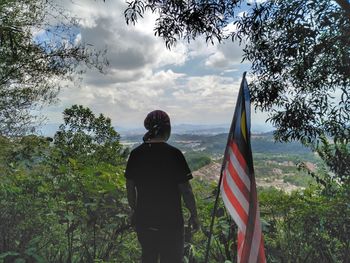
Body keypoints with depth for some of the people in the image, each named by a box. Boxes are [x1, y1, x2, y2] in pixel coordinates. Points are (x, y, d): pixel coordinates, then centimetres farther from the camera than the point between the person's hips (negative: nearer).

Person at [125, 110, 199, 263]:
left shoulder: (135, 154, -4)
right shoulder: (173, 154, -17)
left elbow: (130, 187, 4)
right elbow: (185, 190, -14)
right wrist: (194, 215, 0)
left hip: (143, 220, 4)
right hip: (170, 222, -4)